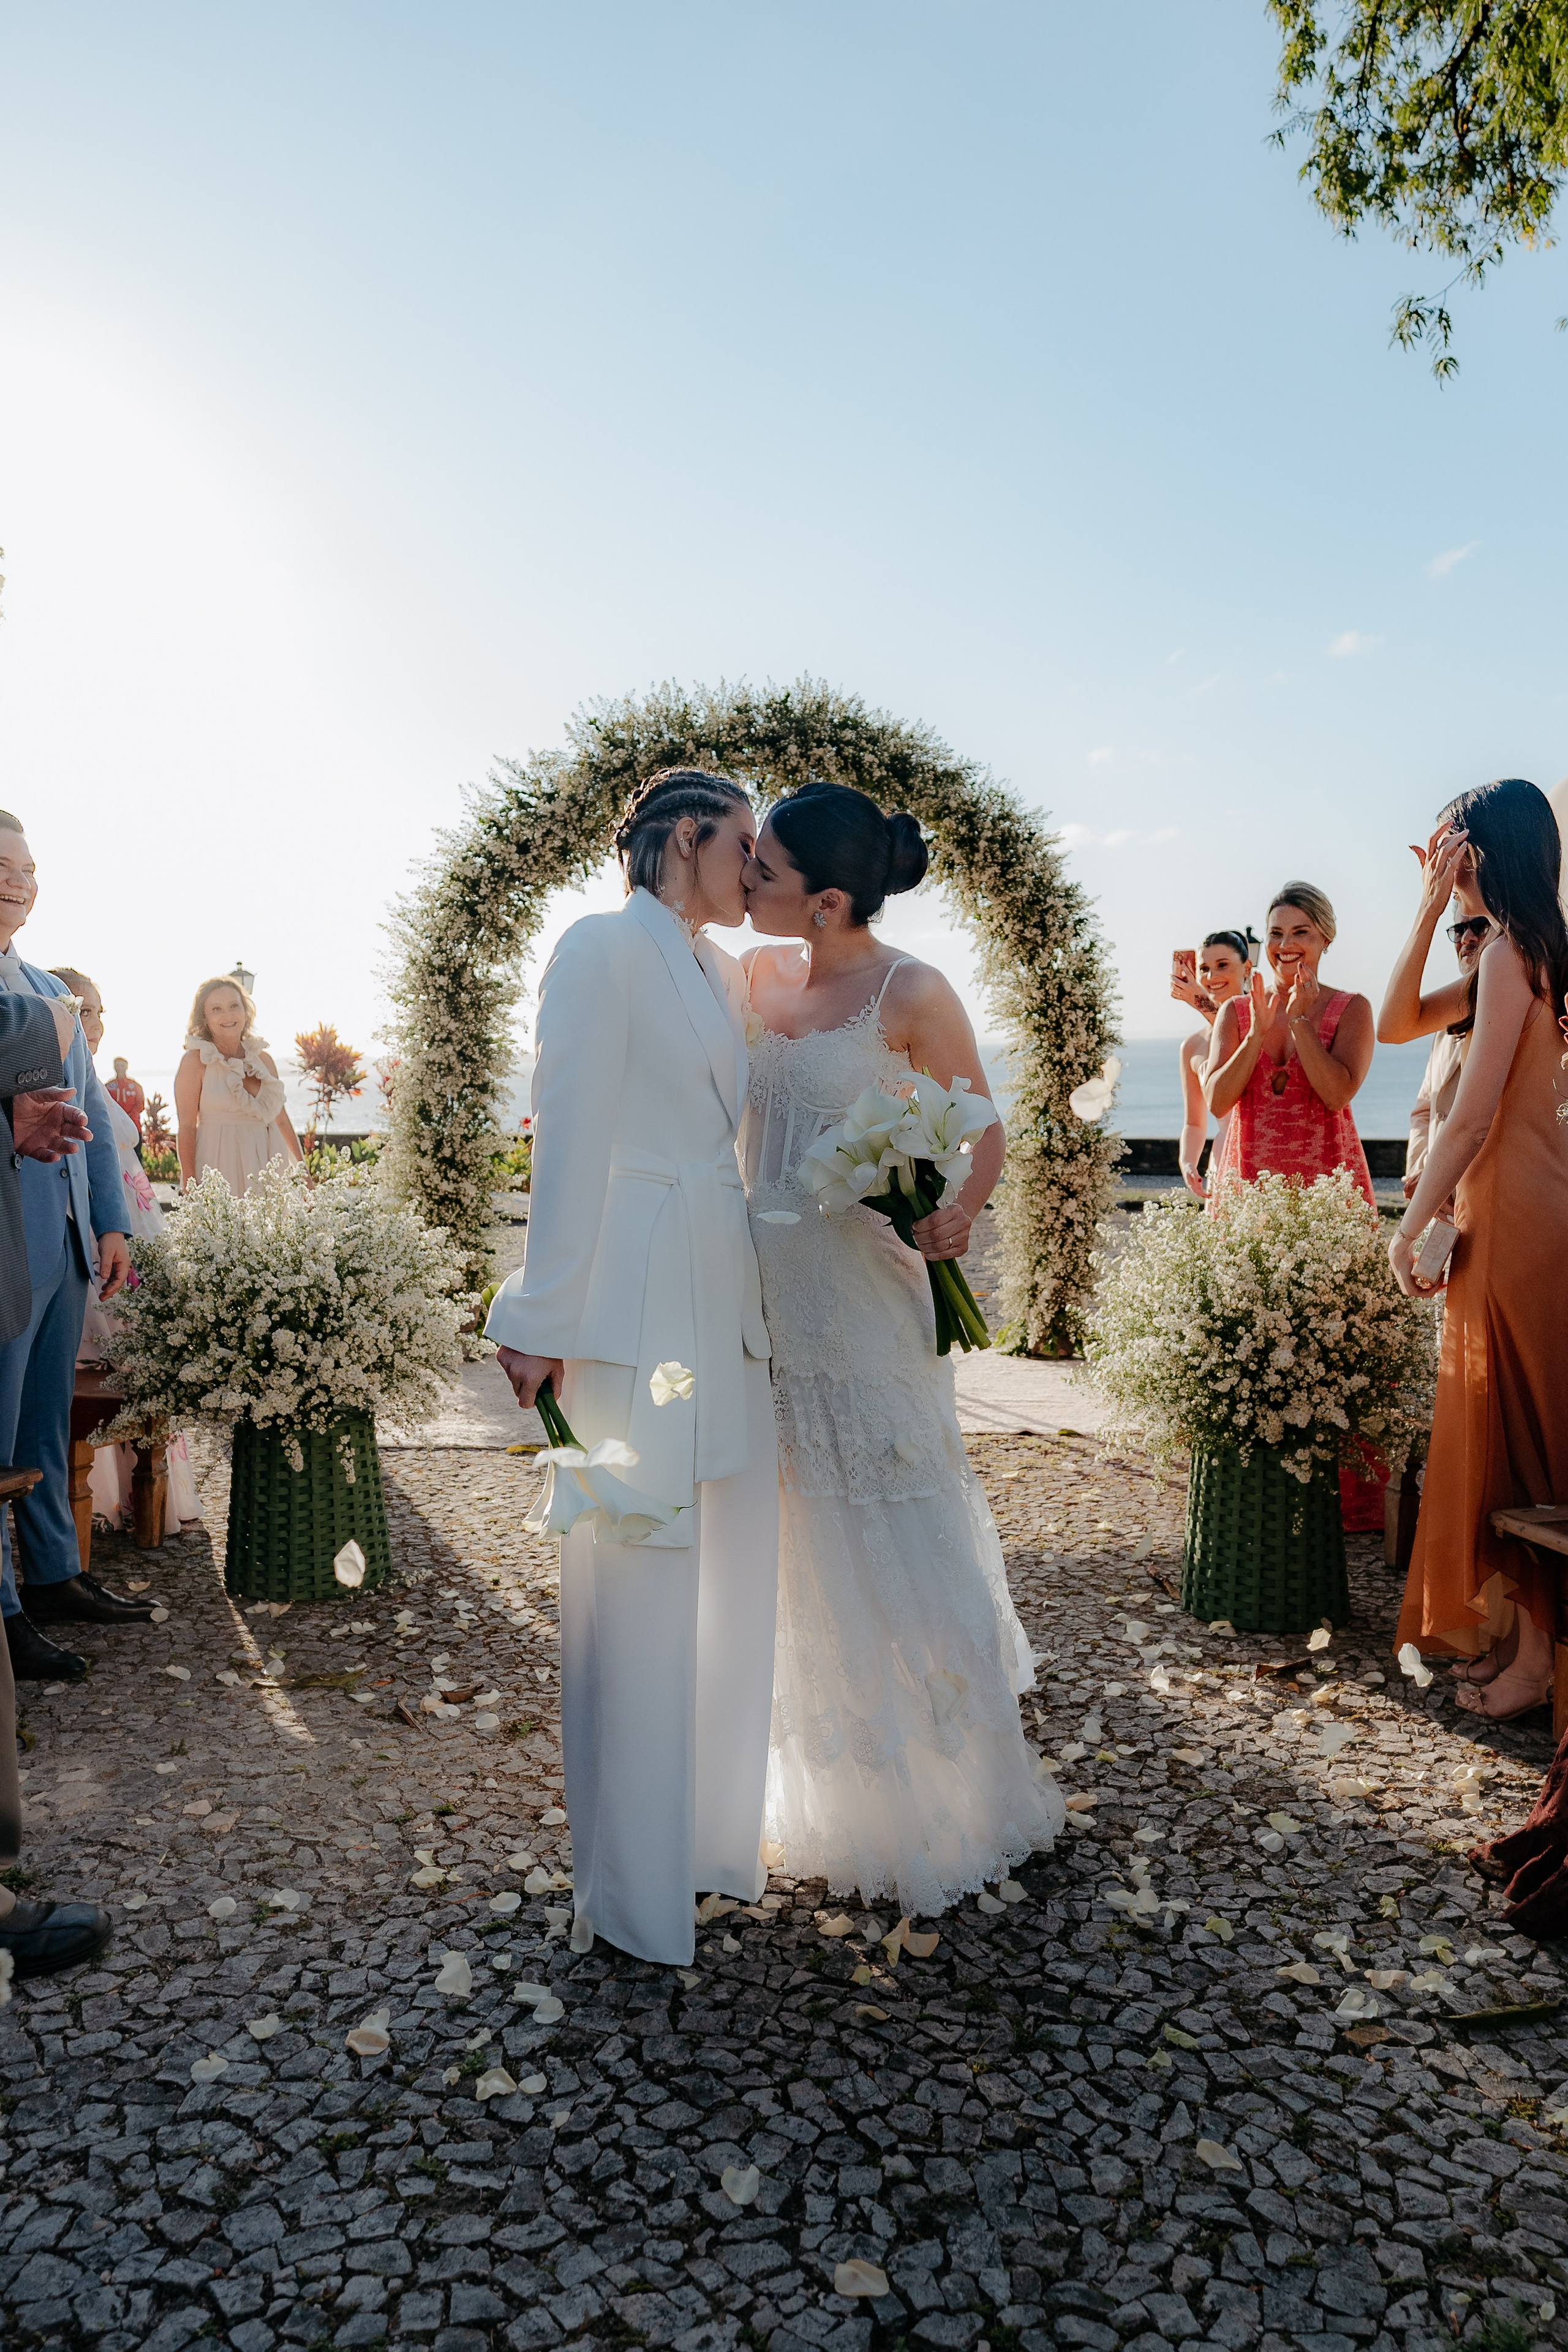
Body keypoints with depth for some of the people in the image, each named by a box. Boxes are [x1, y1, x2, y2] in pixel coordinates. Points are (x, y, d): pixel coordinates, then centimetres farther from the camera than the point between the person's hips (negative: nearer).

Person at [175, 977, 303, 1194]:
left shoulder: (263, 1059, 10)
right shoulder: (196, 1061, -4)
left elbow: (281, 1119, 17)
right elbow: (187, 1127, -8)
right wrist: (189, 1187, -15)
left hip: (267, 1158, 4)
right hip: (220, 1165, -4)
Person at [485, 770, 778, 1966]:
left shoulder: (723, 970, 17)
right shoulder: (606, 948, -7)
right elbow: (571, 1139, -12)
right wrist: (544, 1322, -14)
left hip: (730, 1299, 8)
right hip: (638, 1298, -8)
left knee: (732, 1573, 15)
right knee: (642, 1585, 1)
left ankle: (714, 1827, 33)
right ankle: (635, 1887, 18)